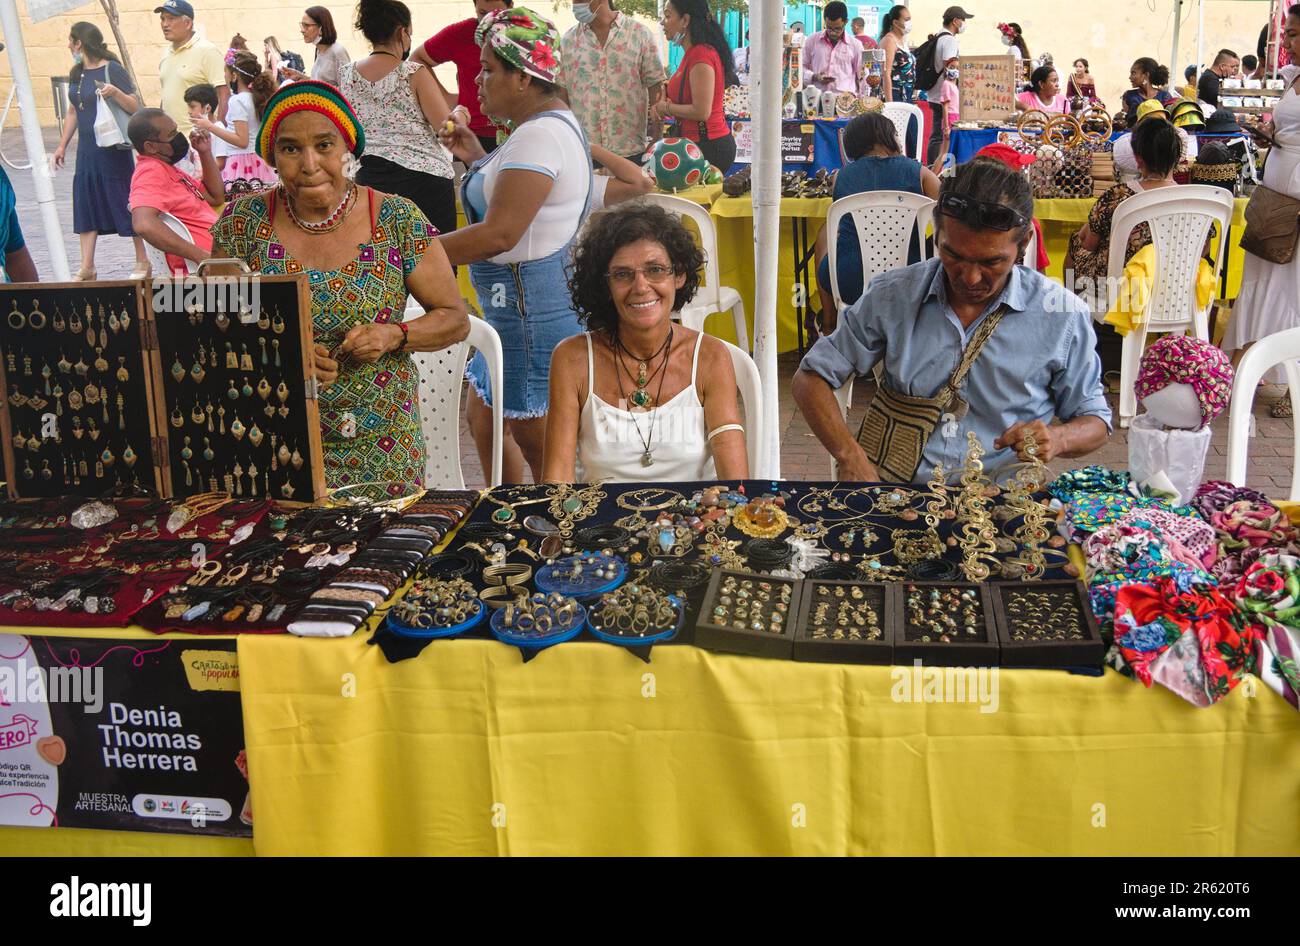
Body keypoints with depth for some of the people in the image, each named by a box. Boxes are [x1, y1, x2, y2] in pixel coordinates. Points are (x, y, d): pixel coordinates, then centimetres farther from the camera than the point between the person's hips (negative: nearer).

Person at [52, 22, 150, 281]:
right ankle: (87, 267, 9)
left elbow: (135, 107, -12)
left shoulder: (112, 69, -10)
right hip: (86, 150, 7)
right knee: (86, 204, 5)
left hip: (113, 149, -7)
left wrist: (115, 93, -29)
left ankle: (142, 262, 11)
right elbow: (73, 112, 18)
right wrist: (62, 145, 18)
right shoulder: (76, 73, 10)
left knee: (125, 203, -1)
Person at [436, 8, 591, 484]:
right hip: (522, 305, 11)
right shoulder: (547, 123, 14)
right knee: (482, 418, 21)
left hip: (535, 310, -11)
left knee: (538, 446, -1)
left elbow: (499, 234, -26)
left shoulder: (540, 135, -20)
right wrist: (477, 158, 11)